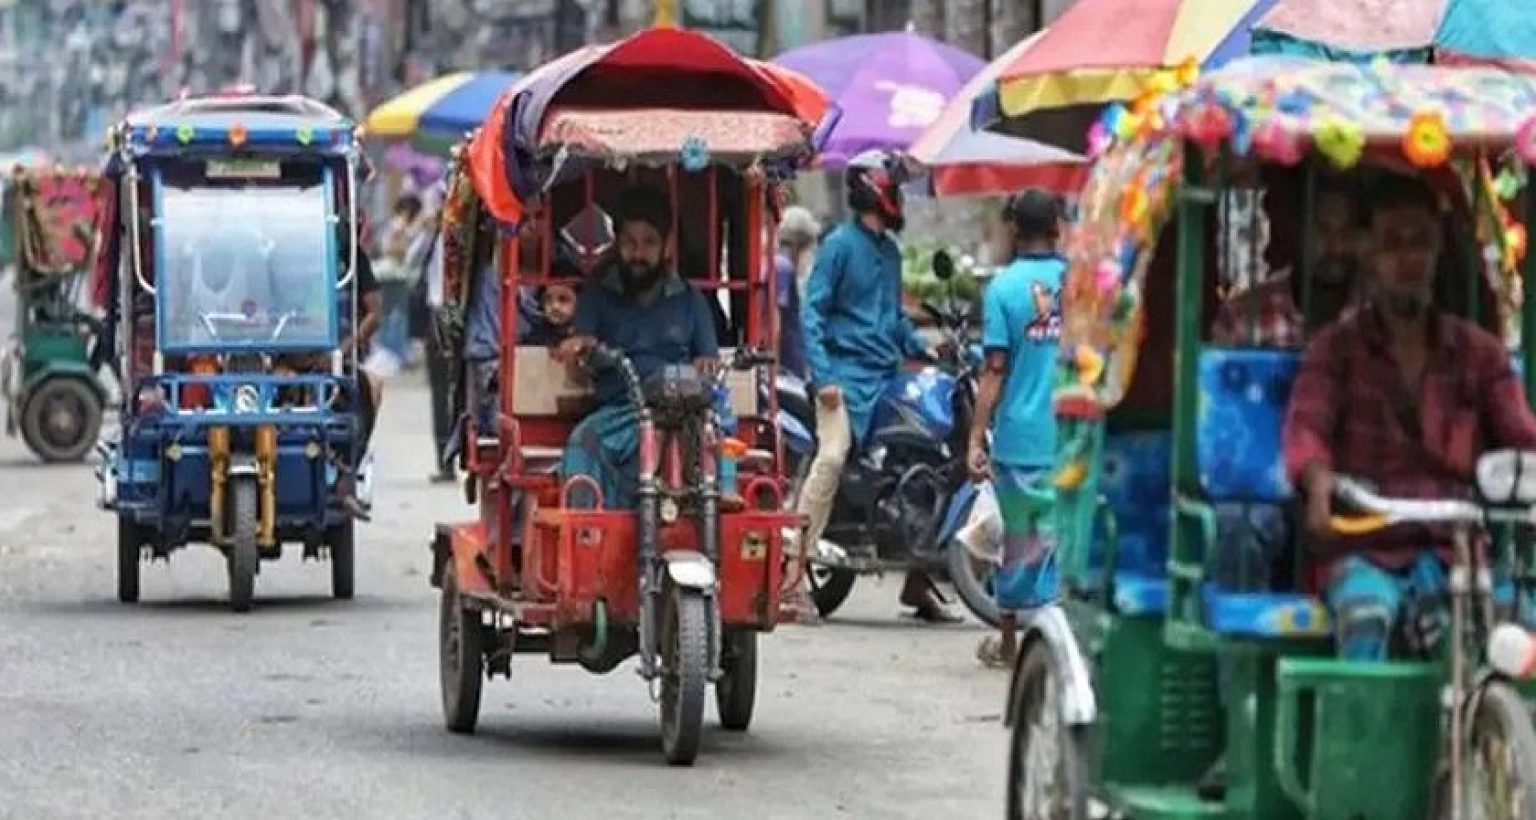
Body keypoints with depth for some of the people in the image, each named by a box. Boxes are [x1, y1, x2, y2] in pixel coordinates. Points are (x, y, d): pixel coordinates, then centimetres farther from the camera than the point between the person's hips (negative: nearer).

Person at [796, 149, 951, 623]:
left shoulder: (889, 250, 18)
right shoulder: (840, 244, -5)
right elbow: (813, 311, -9)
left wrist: (918, 348, 11)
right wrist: (822, 375, -17)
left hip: (887, 377, 8)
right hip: (846, 374, -8)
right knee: (832, 457, -23)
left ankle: (919, 583, 13)